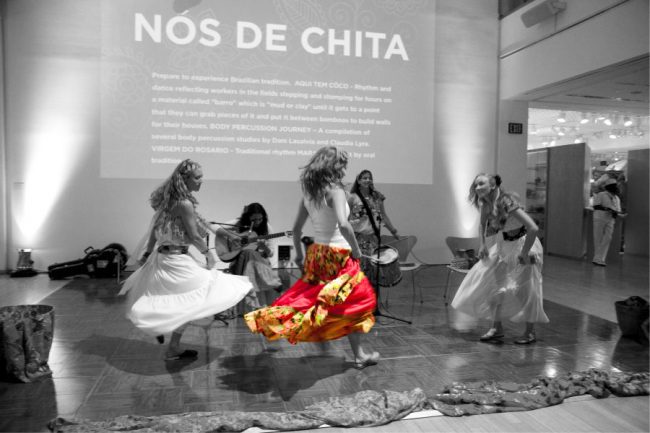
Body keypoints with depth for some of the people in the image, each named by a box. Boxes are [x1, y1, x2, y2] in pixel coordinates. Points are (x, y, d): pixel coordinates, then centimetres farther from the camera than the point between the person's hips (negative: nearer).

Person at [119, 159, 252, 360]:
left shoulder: (168, 199, 7)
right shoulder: (185, 203, -20)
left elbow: (155, 227, 14)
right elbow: (194, 236, -15)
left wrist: (148, 253, 21)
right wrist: (209, 253, 1)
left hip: (161, 255, 9)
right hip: (176, 259, -9)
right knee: (189, 301, 3)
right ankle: (173, 349, 10)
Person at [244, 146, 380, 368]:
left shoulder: (308, 193, 6)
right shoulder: (335, 190, -16)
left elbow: (296, 228, 10)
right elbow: (343, 224, -31)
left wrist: (299, 254, 21)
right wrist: (356, 249, -17)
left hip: (316, 254, 6)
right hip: (338, 255, -6)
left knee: (310, 297, 20)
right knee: (354, 304, 9)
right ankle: (359, 355, 21)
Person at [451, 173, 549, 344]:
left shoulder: (506, 202, -30)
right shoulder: (485, 203, -8)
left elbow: (533, 228, -34)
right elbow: (482, 225, 14)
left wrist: (524, 253, -26)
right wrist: (482, 244, 3)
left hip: (523, 245, -8)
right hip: (504, 245, 8)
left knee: (525, 290, -1)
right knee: (495, 285, 7)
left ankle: (530, 333, 15)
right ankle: (497, 328, 19)